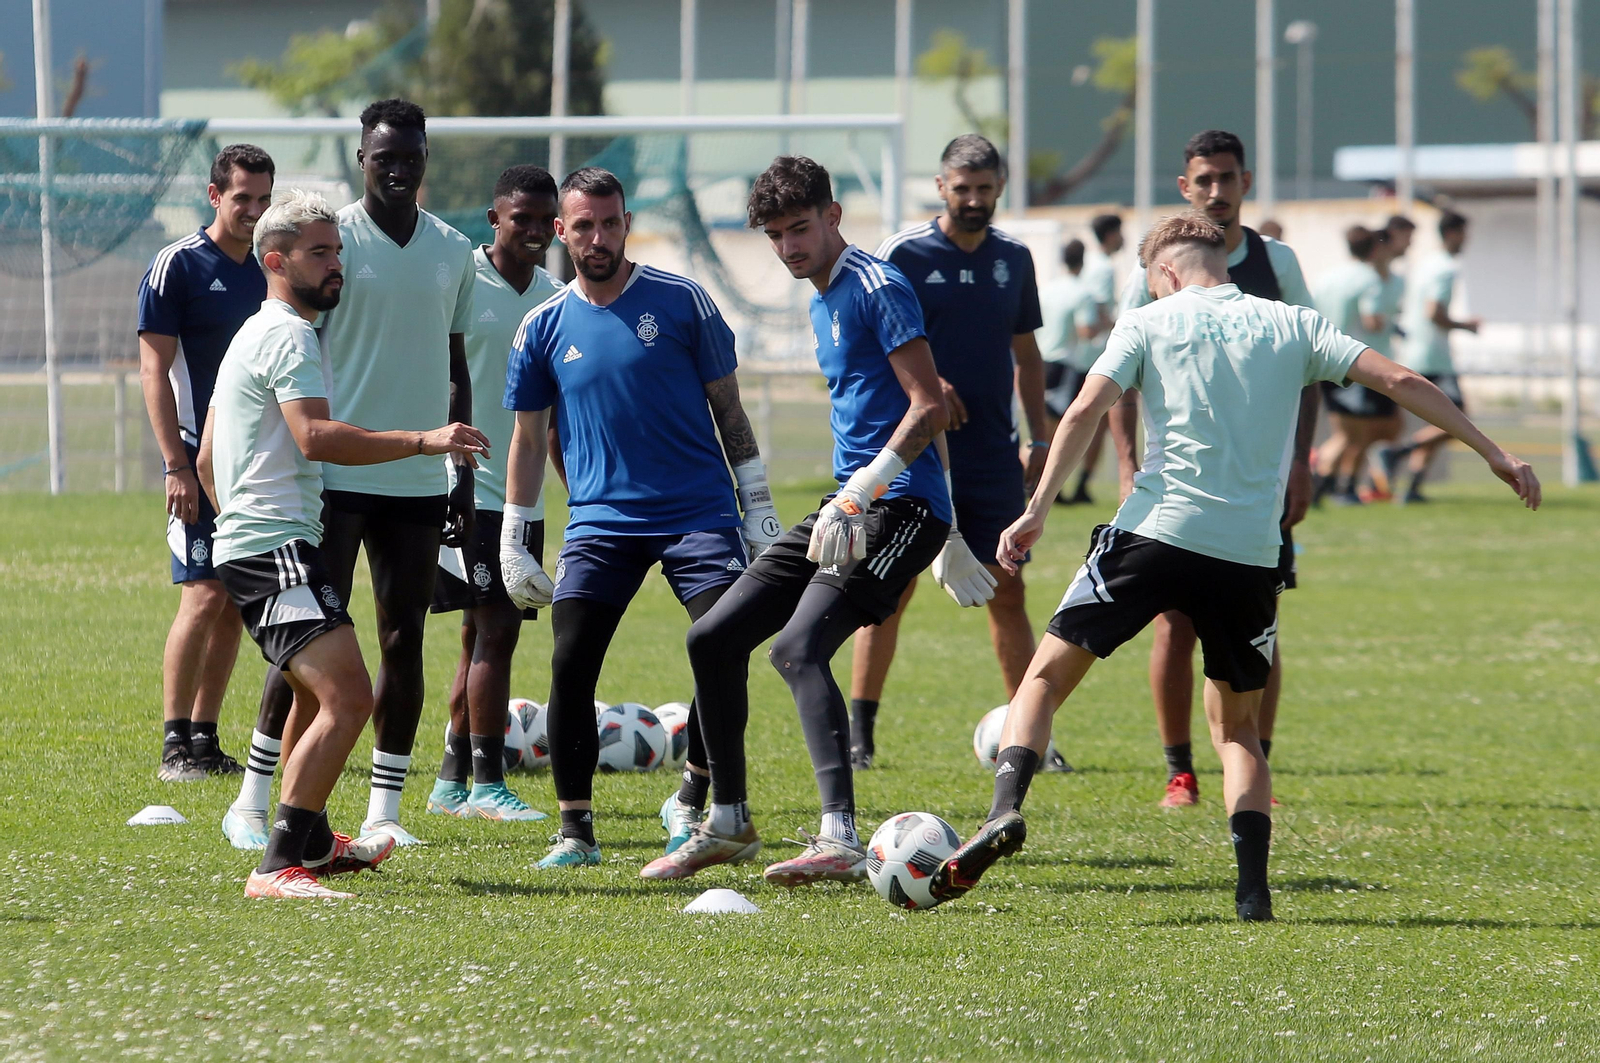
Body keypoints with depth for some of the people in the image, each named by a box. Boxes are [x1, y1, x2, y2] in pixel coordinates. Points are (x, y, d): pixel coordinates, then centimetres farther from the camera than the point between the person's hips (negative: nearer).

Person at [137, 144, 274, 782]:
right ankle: (176, 745, -6)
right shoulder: (177, 266, -6)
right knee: (205, 595, -11)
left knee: (237, 604, 6)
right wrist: (177, 466, -15)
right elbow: (155, 369, -9)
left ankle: (205, 738, 12)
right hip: (202, 461, -6)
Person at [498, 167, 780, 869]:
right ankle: (575, 830, 0)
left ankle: (695, 798, 9)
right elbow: (528, 439, 13)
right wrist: (512, 546, 10)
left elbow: (727, 408, 7)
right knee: (570, 665, -10)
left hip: (699, 513, -1)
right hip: (600, 522, 1)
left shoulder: (681, 302, 1)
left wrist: (759, 508, 5)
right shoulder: (544, 328, 6)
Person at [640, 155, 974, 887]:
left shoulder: (878, 288, -10)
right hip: (851, 507, 10)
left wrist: (857, 495, -24)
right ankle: (728, 824, 19)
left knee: (798, 648, -26)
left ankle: (841, 840, -36)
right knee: (713, 637, 8)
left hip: (898, 506, -10)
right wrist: (946, 535, 29)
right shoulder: (823, 305, 20)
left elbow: (930, 409, -17)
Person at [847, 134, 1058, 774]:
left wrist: (1040, 438, 12)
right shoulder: (903, 255, -5)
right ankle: (858, 734, 2)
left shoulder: (1013, 259, 9)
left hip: (994, 457, 4)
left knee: (1007, 594, 5)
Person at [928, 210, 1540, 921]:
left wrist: (1037, 512, -7)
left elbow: (1085, 411, -5)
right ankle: (1253, 889, 2)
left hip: (1153, 533, -2)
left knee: (1047, 675, 8)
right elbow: (1399, 382, 8)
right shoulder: (1291, 327, 14)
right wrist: (1496, 456, 11)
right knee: (1236, 725, 18)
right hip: (1250, 551, 2)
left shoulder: (1148, 323, 9)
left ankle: (1005, 810, -16)